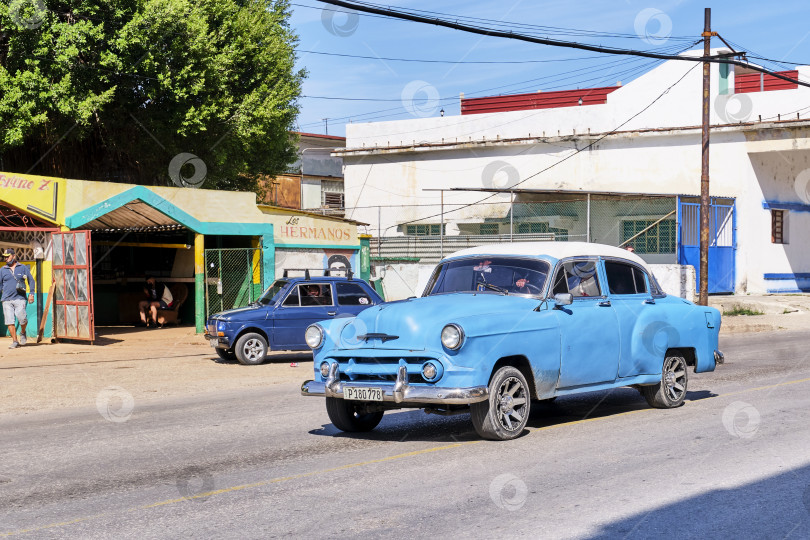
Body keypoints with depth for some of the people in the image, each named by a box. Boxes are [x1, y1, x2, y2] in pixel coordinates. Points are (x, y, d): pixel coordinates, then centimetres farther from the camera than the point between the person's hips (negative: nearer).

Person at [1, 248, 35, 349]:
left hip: (19, 298, -2)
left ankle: (23, 333, 15)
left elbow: (31, 280, 12)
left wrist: (31, 293, 3)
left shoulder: (23, 268, 9)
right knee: (9, 321, -4)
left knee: (22, 318, -15)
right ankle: (15, 341, 3)